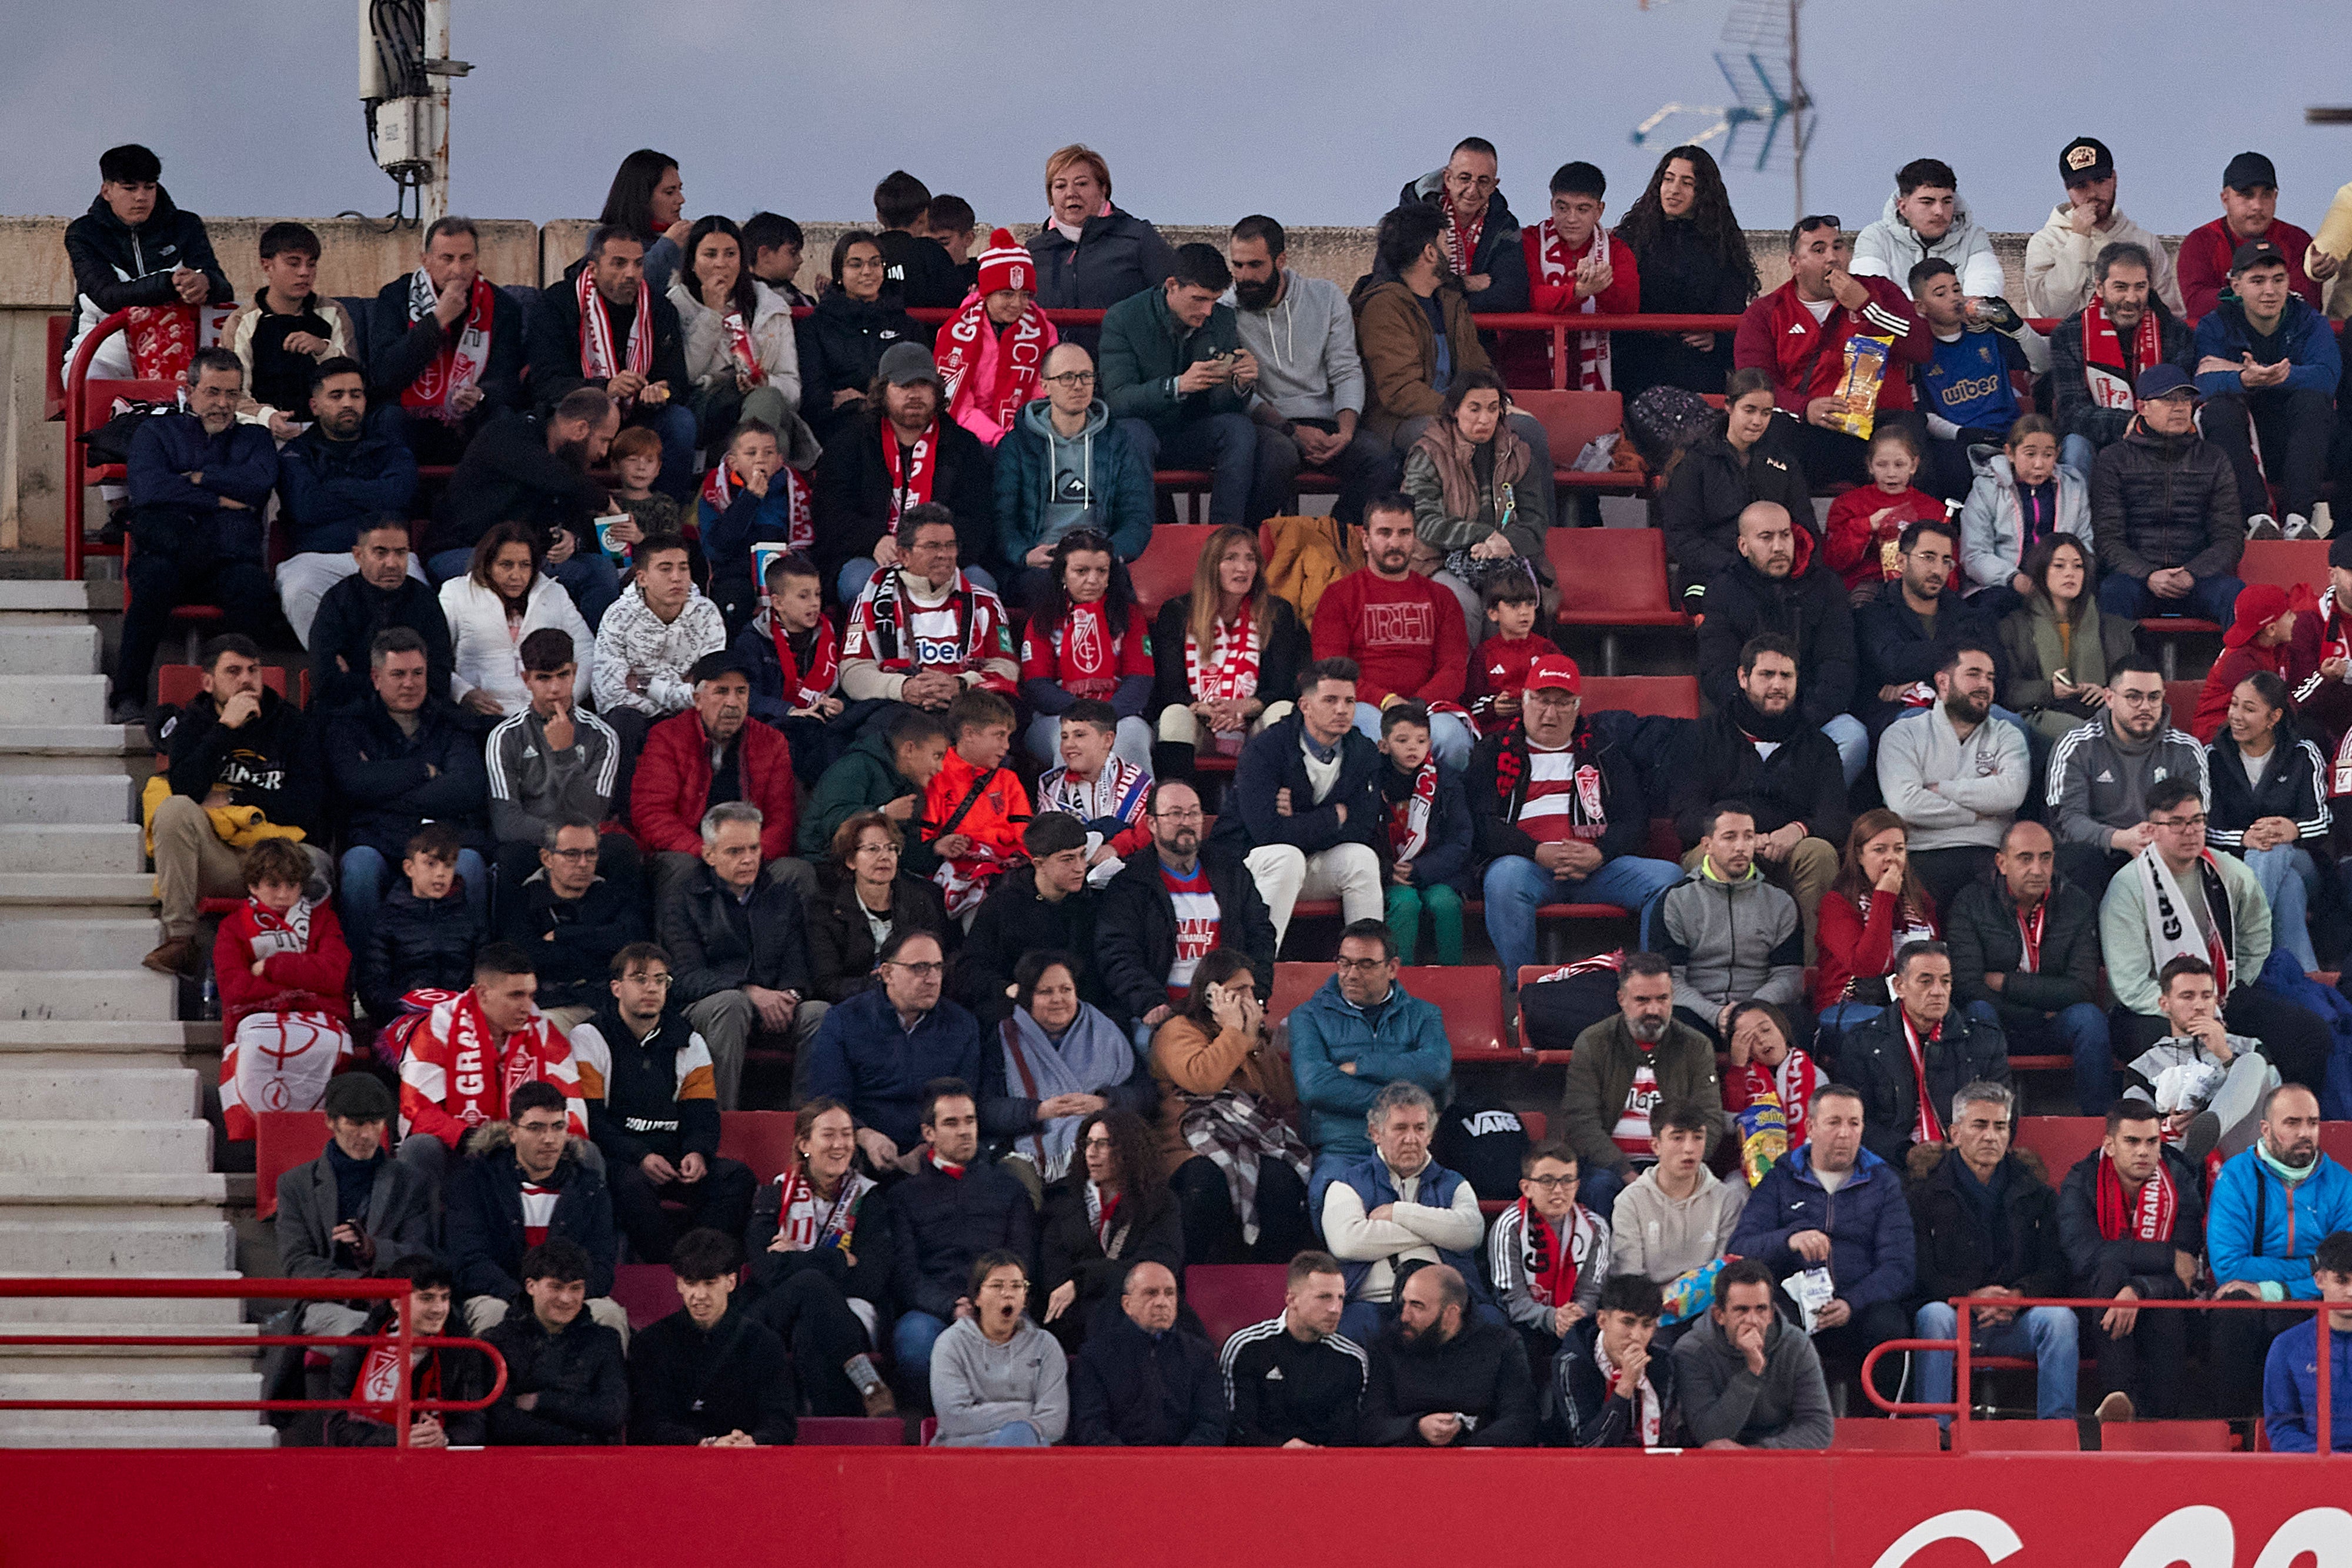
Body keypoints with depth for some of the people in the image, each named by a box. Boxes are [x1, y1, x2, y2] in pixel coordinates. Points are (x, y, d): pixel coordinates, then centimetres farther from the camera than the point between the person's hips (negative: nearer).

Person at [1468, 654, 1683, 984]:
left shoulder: (1603, 752, 23)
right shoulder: (1494, 753, 16)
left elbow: (1635, 819, 13)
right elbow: (1483, 825, 2)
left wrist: (1599, 855, -10)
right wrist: (1539, 853, -15)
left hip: (1597, 867, 2)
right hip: (1527, 863, -2)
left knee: (1669, 879, -23)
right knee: (1505, 878, -38)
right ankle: (1520, 992, -35)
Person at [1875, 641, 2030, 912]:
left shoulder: (2005, 735, 20)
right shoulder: (1903, 735, 13)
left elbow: (2012, 793, -2)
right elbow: (1905, 804, -5)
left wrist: (1941, 789, -1)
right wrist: (1979, 811, 0)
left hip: (1989, 856, 2)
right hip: (1923, 856, -2)